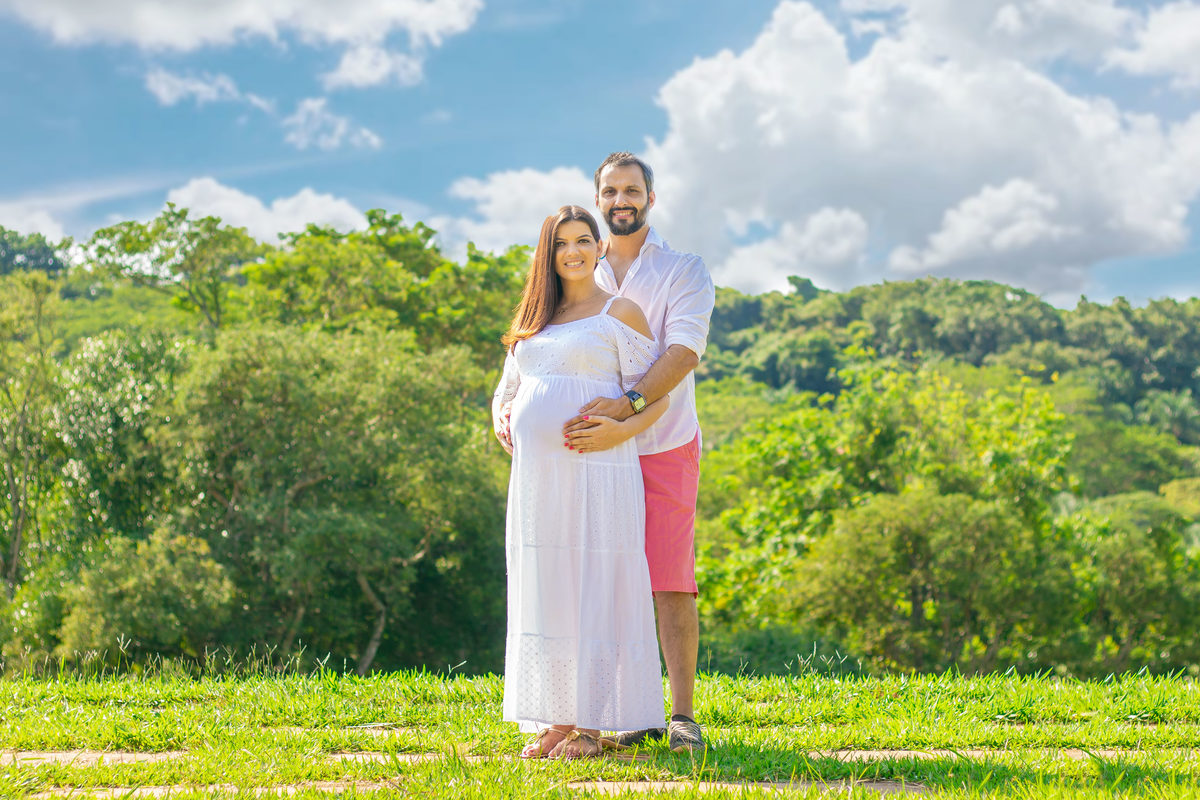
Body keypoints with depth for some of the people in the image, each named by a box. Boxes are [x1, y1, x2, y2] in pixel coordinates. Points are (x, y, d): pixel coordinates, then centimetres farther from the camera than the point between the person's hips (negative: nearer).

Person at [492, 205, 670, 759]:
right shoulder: (533, 322, 19)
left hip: (596, 474, -6)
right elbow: (506, 391, 26)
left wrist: (619, 429, -19)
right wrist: (502, 421, 4)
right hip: (537, 478, 6)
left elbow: (656, 397, -1)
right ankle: (557, 720, 14)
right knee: (543, 594, 7)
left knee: (595, 592, -3)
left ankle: (592, 725, 3)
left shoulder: (619, 314, 2)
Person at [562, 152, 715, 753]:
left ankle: (683, 716, -1)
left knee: (669, 582, -7)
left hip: (664, 447, -3)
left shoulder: (684, 271, 2)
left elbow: (682, 351, -13)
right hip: (597, 450, 4)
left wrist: (625, 405, -28)